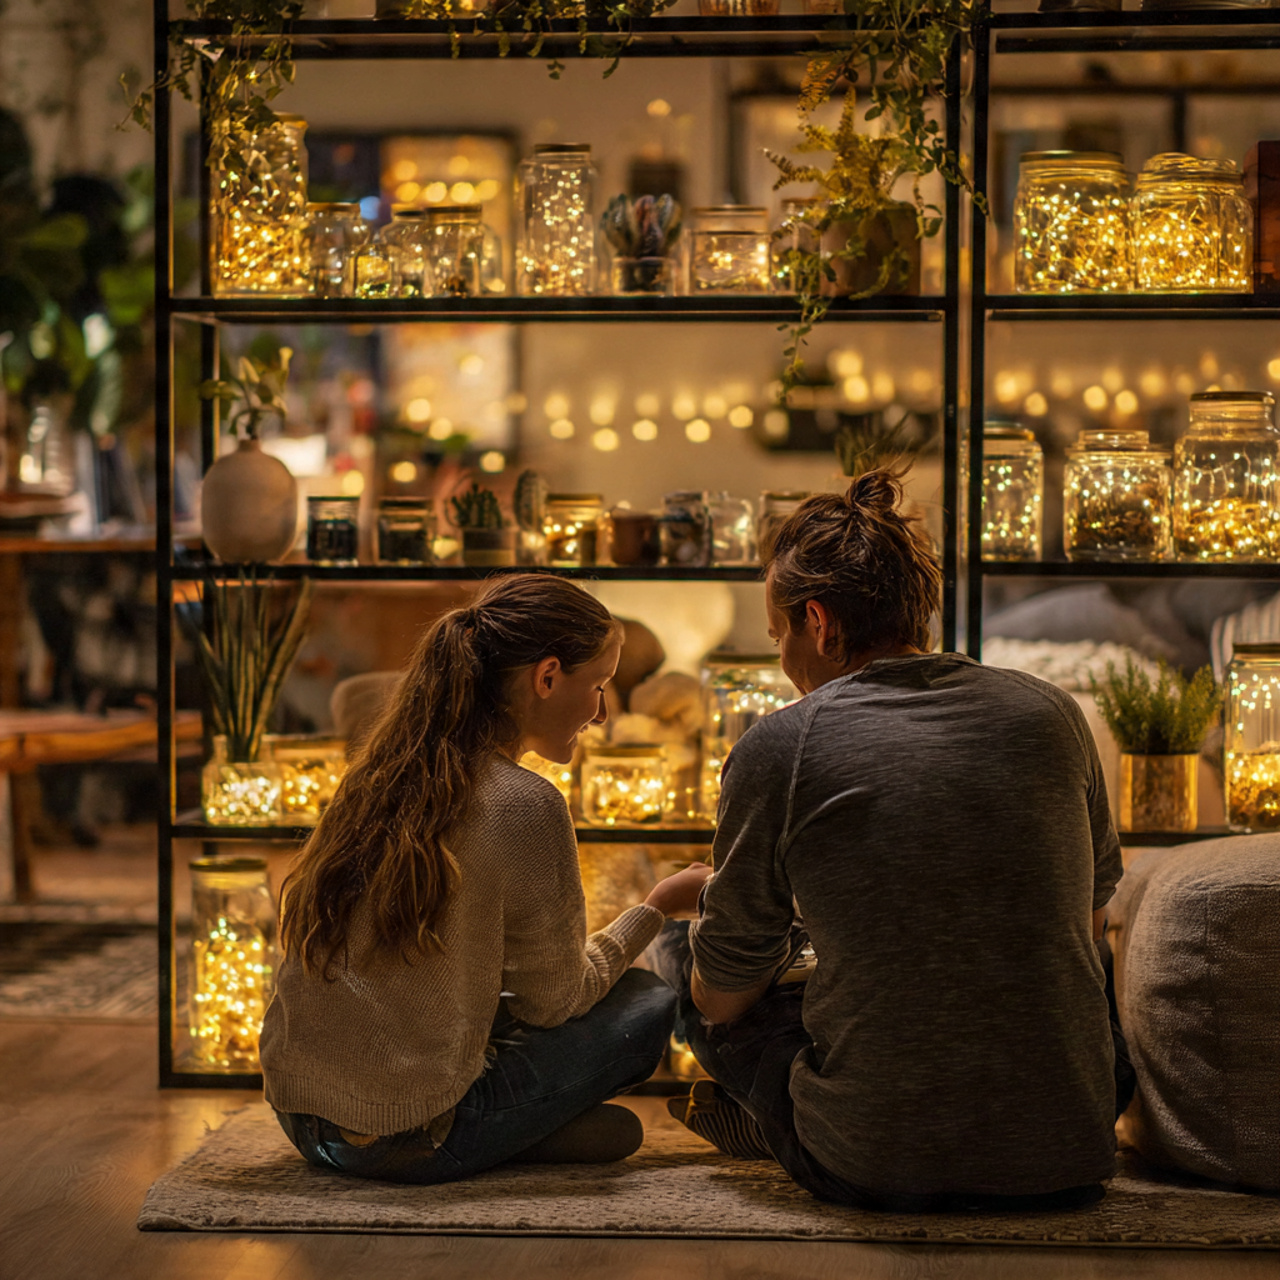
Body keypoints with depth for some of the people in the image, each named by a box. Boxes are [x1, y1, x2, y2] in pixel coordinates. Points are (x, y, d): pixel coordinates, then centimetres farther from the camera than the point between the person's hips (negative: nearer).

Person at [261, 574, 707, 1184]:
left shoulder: (382, 775, 7)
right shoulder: (522, 806, -15)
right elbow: (555, 1001, -4)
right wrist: (656, 908, 12)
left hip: (297, 1112, 7)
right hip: (406, 1143, -7)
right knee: (648, 1003, 8)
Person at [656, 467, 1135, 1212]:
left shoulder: (780, 749, -8)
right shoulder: (1051, 713, 3)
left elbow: (724, 995, 2)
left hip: (878, 1169, -3)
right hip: (1070, 1162, 3)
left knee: (678, 954, 20)